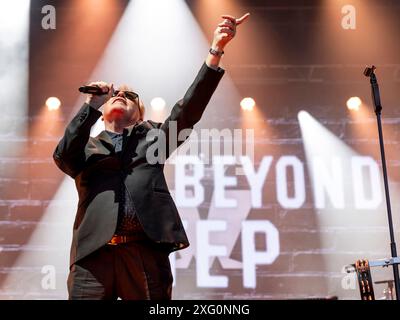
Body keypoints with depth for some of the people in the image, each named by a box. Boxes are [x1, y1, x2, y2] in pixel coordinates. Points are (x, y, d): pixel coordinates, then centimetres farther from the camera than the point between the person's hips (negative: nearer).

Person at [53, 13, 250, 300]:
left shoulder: (152, 136, 23)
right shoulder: (87, 146, 23)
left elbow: (188, 110, 11)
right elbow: (63, 156, 2)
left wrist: (216, 49, 3)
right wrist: (92, 104, 1)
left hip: (146, 250, 0)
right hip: (94, 251, 0)